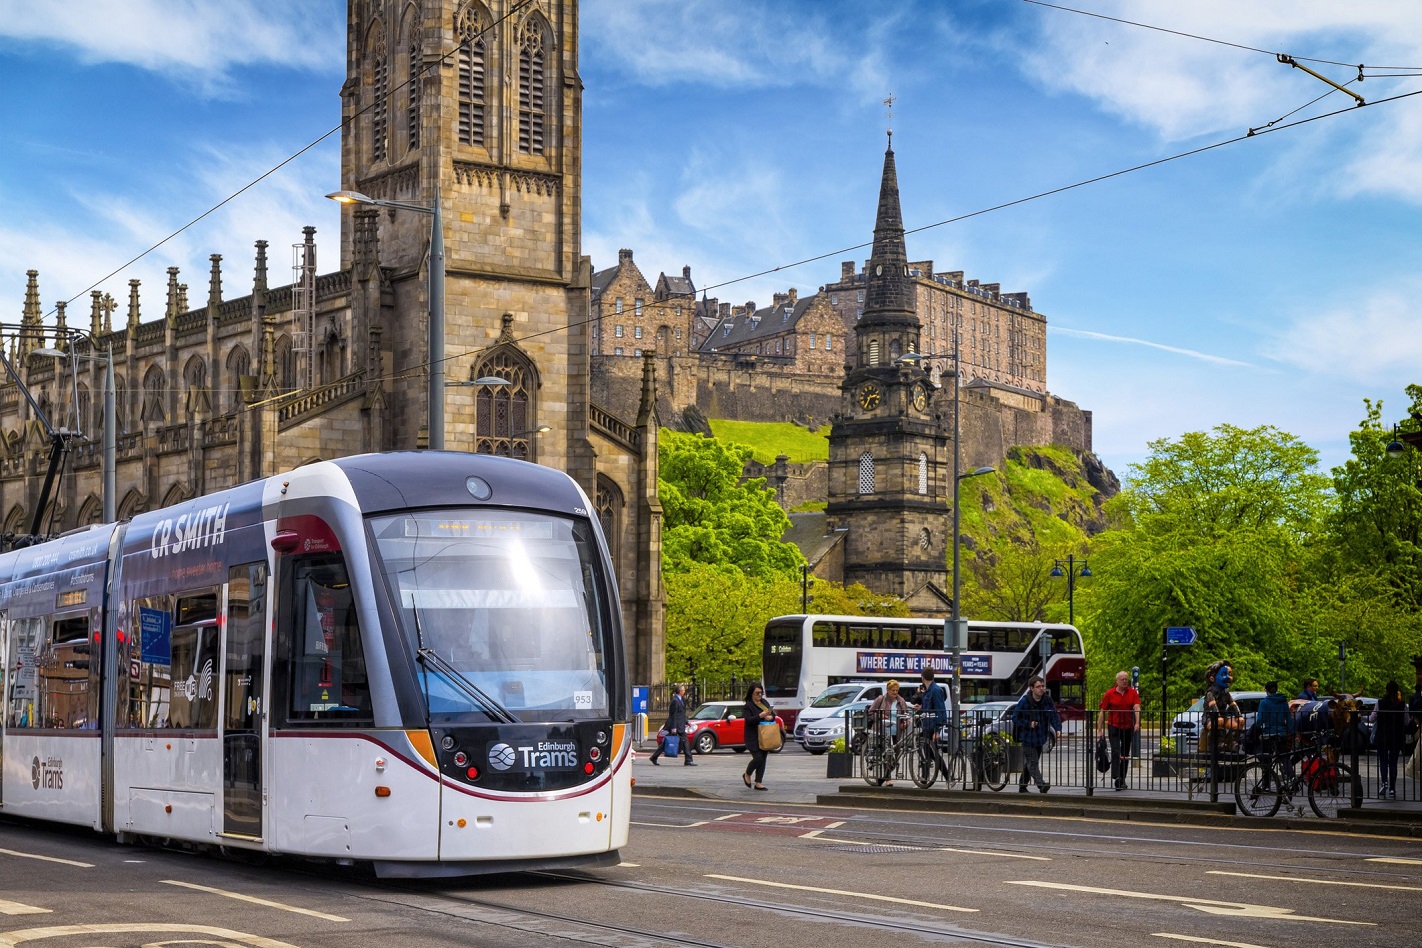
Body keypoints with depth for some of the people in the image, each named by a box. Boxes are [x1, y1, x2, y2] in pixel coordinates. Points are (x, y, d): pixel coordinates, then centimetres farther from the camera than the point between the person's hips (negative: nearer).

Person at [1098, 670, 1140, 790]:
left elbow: (1137, 707, -10)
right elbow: (1103, 712, 1)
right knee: (1116, 752, -15)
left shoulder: (1133, 693, 3)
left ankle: (1122, 779, 21)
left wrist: (1137, 723, -27)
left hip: (1128, 727, 3)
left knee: (1125, 755, 11)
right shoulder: (1110, 694, -1)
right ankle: (1116, 778, -24)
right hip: (1114, 726, -3)